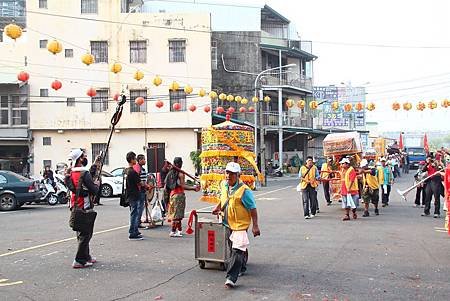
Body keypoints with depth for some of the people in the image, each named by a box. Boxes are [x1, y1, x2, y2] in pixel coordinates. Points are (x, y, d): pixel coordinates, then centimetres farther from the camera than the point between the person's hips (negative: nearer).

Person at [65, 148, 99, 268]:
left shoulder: (70, 173, 5)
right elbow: (94, 191, -20)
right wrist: (96, 185, 3)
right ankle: (79, 261, -1)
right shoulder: (84, 174, -20)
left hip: (75, 207, 9)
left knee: (81, 233, 19)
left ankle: (86, 256, 31)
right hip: (85, 208, -9)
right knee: (85, 234, -2)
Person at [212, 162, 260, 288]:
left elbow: (252, 209, -17)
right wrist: (218, 207, 16)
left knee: (237, 251, -11)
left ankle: (231, 278, -13)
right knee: (233, 248, 22)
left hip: (240, 224, -8)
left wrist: (255, 226, -20)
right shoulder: (223, 185, 2)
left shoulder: (244, 190, -20)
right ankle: (241, 268, 45)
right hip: (228, 223, 8)